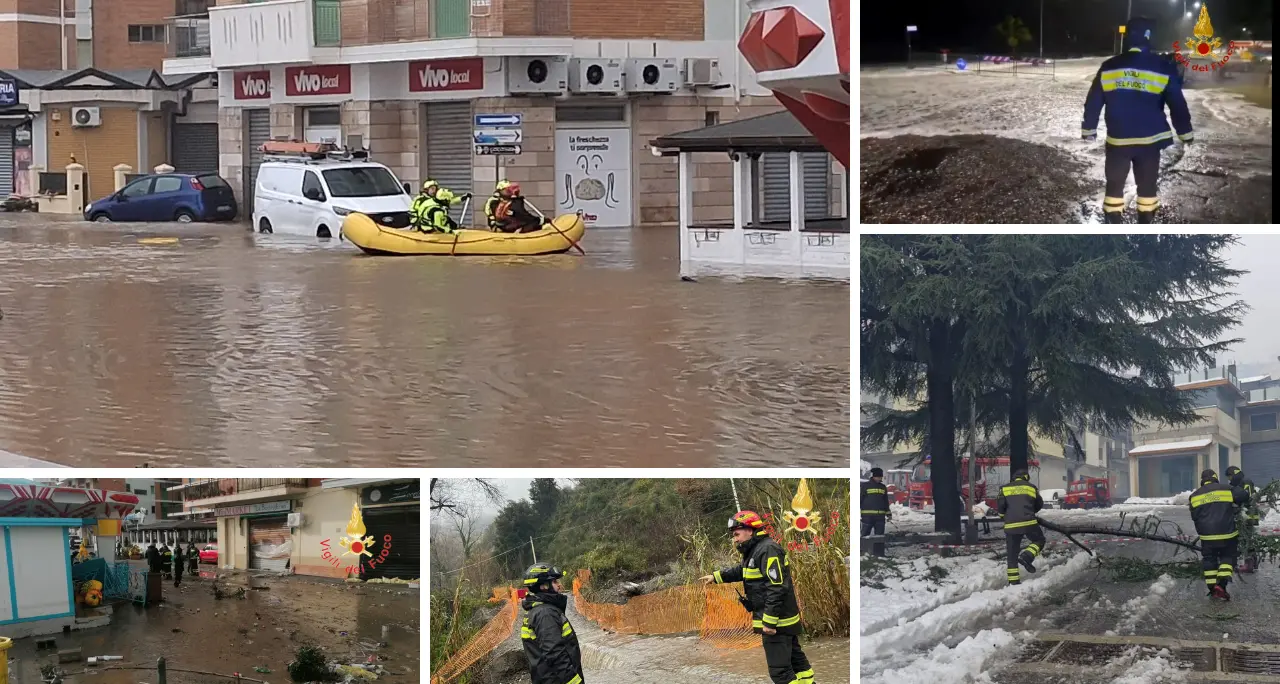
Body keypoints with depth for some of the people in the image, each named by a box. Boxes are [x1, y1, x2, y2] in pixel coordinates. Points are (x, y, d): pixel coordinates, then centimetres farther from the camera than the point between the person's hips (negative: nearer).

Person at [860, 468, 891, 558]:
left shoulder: (883, 487, 16)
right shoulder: (865, 486, -1)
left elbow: (886, 502, 24)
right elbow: (860, 499, -1)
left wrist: (888, 513, 22)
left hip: (880, 516, 5)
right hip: (867, 515, -5)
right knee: (865, 535, -5)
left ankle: (878, 553, 10)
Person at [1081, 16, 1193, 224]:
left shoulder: (1109, 67, -1)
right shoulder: (1162, 68, -8)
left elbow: (1093, 102, 5)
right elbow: (1177, 104, -4)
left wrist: (1089, 129, 17)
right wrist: (1186, 133, 7)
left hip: (1117, 139, 1)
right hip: (1149, 139, -1)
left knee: (1115, 183, 14)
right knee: (1147, 185, 12)